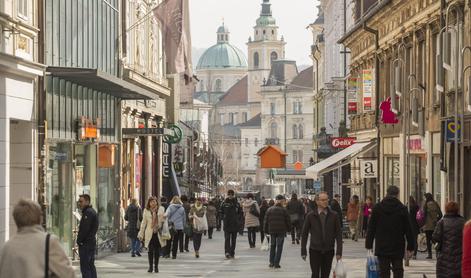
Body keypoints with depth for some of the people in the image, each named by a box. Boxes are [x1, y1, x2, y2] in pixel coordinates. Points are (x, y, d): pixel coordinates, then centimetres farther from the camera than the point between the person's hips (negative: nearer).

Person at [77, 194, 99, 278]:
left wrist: (79, 241, -12)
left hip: (86, 243, -11)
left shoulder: (88, 213, -15)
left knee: (85, 267, -10)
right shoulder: (92, 211, 18)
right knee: (91, 266, 15)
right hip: (92, 242, 11)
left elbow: (84, 229, -21)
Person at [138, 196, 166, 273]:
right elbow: (144, 223, 8)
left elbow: (164, 220, 9)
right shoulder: (146, 211, 4)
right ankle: (150, 266, 8)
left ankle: (156, 266, 12)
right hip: (149, 233, 0)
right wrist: (141, 234, 5)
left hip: (158, 233, 0)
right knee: (150, 250, -1)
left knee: (157, 251, 3)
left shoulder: (161, 209, 4)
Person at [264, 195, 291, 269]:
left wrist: (266, 230, 16)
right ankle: (276, 263, -2)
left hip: (272, 231, 3)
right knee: (279, 247, 2)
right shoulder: (284, 210, -5)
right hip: (281, 231, -3)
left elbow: (265, 221, 7)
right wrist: (288, 229, 14)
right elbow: (288, 221, -1)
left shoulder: (269, 210, 4)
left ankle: (271, 262, 12)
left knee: (272, 246, 15)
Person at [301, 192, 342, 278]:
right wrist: (303, 251, 1)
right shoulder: (311, 216, 0)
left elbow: (338, 234, 3)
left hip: (328, 251, 1)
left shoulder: (333, 215, 2)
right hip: (315, 251, -1)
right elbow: (304, 234, 5)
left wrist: (339, 251, -4)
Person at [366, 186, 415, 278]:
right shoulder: (402, 209, -2)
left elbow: (371, 228, 2)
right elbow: (408, 230, 0)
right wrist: (410, 247, 6)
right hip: (398, 248, -1)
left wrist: (369, 245, 7)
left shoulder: (377, 208, 1)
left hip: (381, 247, 1)